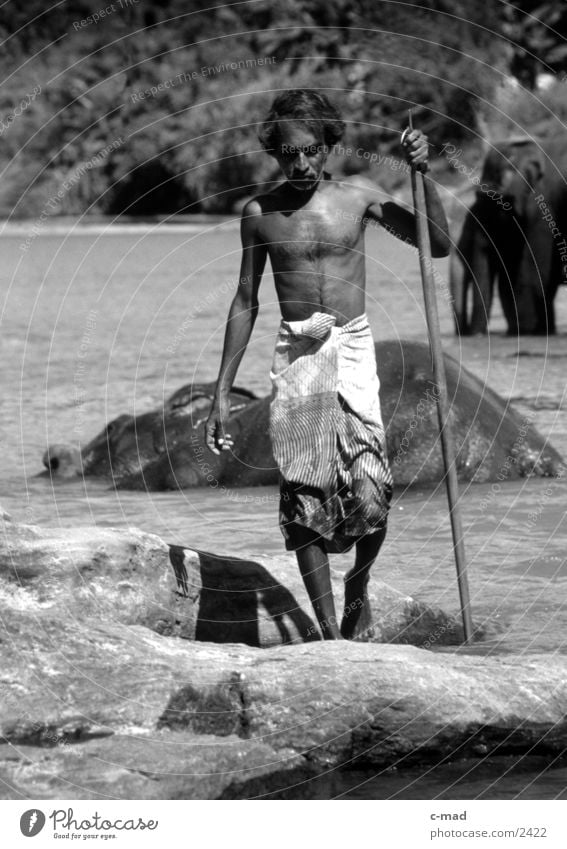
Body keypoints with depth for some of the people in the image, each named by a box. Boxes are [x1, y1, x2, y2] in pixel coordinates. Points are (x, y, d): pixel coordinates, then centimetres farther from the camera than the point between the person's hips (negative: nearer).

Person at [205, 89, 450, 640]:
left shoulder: (357, 196, 3)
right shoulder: (260, 213, 5)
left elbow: (438, 245, 7)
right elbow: (245, 303, 13)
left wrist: (422, 173, -8)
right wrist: (222, 394, 12)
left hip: (353, 347, -1)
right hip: (296, 353, 1)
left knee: (369, 489, -14)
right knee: (305, 496, -5)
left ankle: (358, 589, 15)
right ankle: (329, 631, 1)